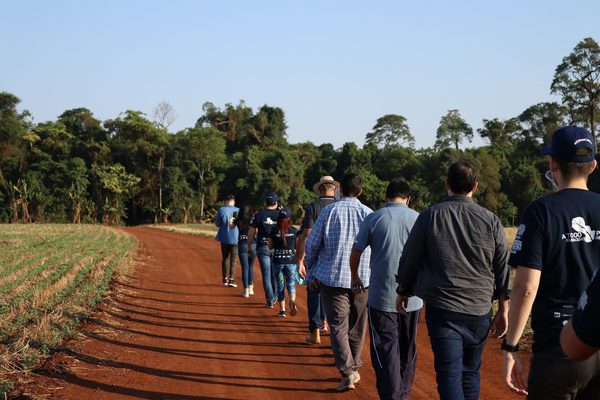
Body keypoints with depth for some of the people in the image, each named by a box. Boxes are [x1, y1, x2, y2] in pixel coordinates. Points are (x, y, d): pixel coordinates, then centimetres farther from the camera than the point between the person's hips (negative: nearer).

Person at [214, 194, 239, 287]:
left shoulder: (221, 210, -5)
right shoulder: (238, 210, -4)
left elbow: (217, 223, -1)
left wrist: (216, 218, 18)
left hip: (224, 238, 1)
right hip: (235, 238, -1)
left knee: (224, 258, 16)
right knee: (233, 259, 1)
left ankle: (225, 279, 22)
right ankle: (231, 279, -12)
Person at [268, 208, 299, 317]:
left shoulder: (274, 231, -5)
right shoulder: (294, 231, -4)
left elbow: (270, 246, 1)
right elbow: (297, 246, 3)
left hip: (278, 262, 0)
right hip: (290, 262, 0)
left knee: (280, 286, 11)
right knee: (291, 283, 6)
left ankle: (282, 310, 13)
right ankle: (292, 301, -22)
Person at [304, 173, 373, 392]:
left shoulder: (329, 211, -3)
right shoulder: (368, 214, -1)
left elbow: (312, 243, -2)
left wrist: (313, 270, 12)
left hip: (332, 277, -2)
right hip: (362, 279, 2)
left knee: (338, 326, -1)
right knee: (356, 326, 16)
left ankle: (347, 372, -13)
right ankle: (354, 368, 27)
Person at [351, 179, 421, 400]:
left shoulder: (373, 219, -4)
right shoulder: (418, 219, 0)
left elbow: (355, 253, 2)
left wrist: (355, 277, 21)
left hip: (381, 296, -3)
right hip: (412, 297, 3)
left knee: (386, 352, 0)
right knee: (407, 351, 17)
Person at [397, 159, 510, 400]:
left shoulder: (429, 217, -4)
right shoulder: (490, 220, 1)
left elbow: (409, 260, 3)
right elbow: (503, 268, 4)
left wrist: (403, 291, 21)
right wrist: (503, 310, 11)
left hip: (442, 310, -3)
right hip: (480, 310, 3)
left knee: (449, 374, -5)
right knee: (470, 372, 17)